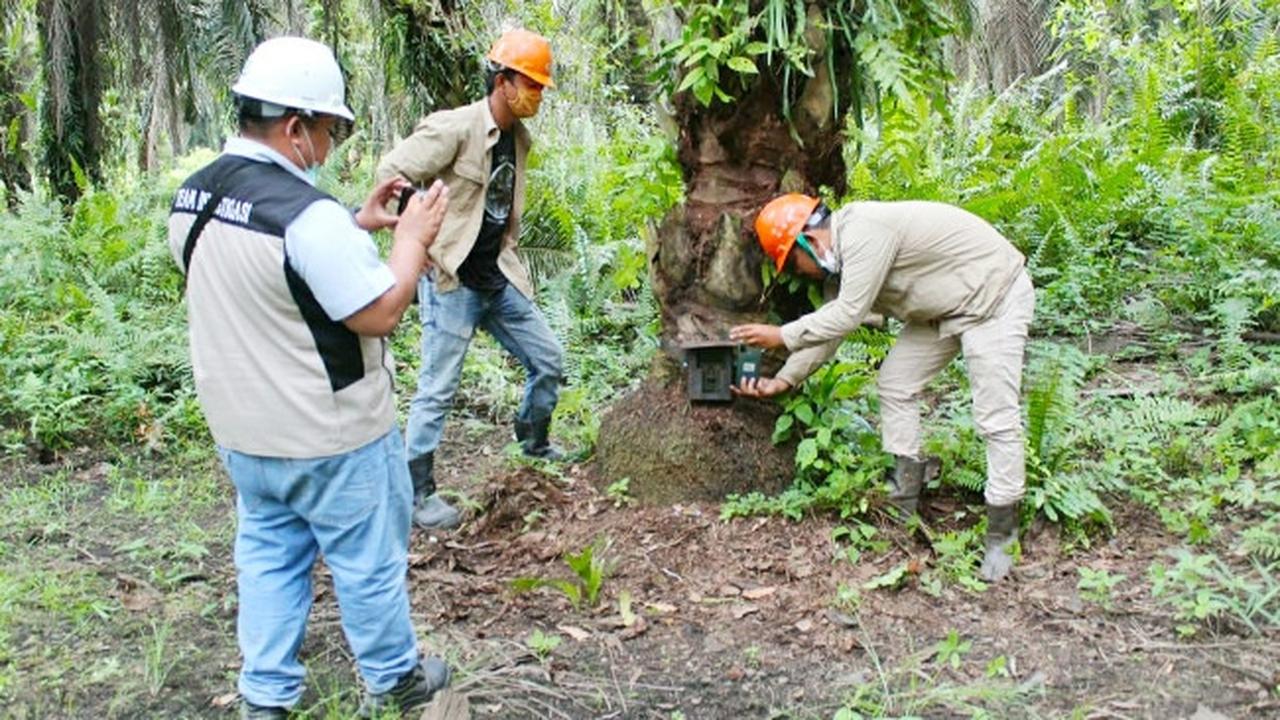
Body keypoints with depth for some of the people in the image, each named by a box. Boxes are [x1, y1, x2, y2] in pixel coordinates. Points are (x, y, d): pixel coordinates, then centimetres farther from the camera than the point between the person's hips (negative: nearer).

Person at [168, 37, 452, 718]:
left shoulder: (192, 198, 0)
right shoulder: (307, 214, -27)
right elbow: (379, 312, -23)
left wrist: (354, 227, 8)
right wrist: (412, 238, -10)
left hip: (242, 430, 7)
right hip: (332, 436, -7)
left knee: (267, 556, 20)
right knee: (368, 560, 12)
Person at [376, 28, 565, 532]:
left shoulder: (519, 137, 8)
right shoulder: (454, 128, -17)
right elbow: (392, 172, -17)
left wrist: (508, 256, 16)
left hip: (499, 278, 8)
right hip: (451, 283, -8)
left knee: (547, 359, 14)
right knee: (437, 390, -1)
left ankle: (534, 443, 37)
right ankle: (418, 492, 12)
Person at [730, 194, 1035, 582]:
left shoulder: (864, 231, -28)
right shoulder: (847, 249, 3)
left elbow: (846, 316, -28)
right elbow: (831, 324, 8)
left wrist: (782, 336, -17)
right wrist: (782, 381, 6)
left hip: (994, 296, -10)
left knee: (996, 416, -10)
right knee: (895, 384, 8)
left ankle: (1001, 535, 0)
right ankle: (903, 500, 18)